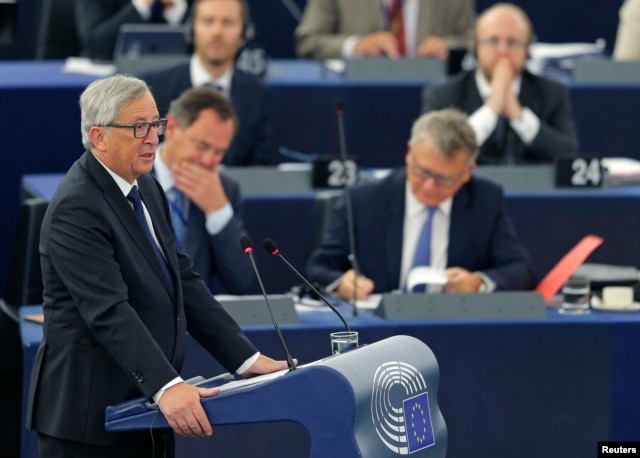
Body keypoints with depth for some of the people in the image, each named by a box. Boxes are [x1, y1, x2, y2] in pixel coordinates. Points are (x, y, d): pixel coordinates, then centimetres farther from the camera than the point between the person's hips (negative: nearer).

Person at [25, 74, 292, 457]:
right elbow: (109, 311, -25)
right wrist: (166, 386, -35)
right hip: (91, 416, -8)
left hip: (144, 406, 8)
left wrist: (247, 359, 3)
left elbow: (184, 281, 11)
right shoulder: (76, 209, -16)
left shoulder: (147, 190, 12)